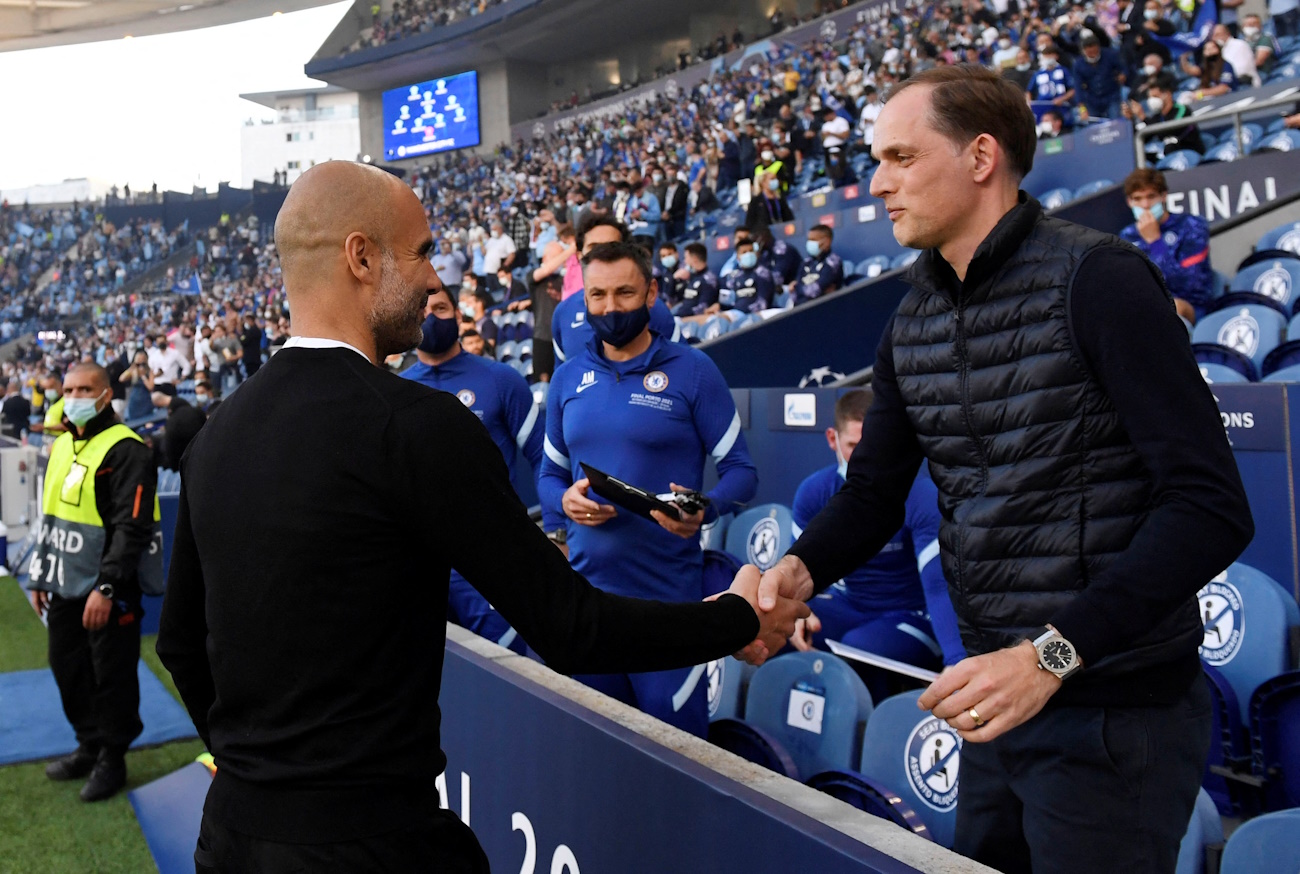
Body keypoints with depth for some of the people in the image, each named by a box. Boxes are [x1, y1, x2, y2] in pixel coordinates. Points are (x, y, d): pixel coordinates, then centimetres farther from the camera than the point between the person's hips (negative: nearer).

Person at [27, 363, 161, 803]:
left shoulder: (125, 451, -15)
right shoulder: (61, 447, 13)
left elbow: (131, 528, -20)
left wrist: (105, 588, -22)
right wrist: (40, 577, 20)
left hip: (108, 592, -8)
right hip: (65, 589, 8)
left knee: (111, 677, 3)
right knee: (69, 669, 18)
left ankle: (112, 759, 18)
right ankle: (89, 746, 34)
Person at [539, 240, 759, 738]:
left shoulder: (692, 371, -3)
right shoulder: (568, 379, 10)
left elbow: (741, 471, -3)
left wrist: (704, 510, -23)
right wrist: (564, 500, -6)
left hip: (667, 591, -4)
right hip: (586, 586, 4)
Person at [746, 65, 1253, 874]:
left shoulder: (1096, 280, -15)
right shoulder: (913, 323, 7)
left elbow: (1212, 505, -20)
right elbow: (874, 493, 12)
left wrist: (1054, 654, -27)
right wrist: (800, 570, -9)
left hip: (1116, 708, -7)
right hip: (999, 695, 7)